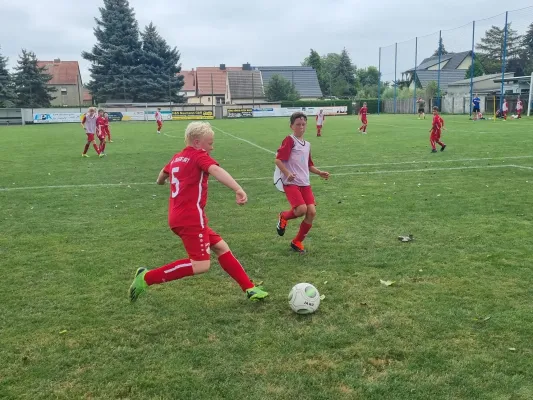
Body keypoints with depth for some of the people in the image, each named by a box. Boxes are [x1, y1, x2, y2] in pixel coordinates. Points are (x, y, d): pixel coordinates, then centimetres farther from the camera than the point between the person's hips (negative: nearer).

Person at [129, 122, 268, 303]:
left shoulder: (177, 158, 17)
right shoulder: (199, 155, -6)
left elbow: (163, 174, 38)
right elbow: (216, 170, -28)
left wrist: (161, 181, 63)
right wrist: (238, 189, -42)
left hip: (180, 217, 10)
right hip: (190, 218, -10)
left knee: (222, 247, 13)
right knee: (201, 265, -10)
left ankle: (249, 288, 15)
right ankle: (147, 278, -4)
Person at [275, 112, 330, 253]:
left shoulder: (307, 144, 18)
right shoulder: (289, 141, -6)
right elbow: (278, 159, -13)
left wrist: (320, 172, 14)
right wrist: (287, 173, -25)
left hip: (305, 183, 7)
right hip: (291, 183, -7)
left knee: (312, 211, -4)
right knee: (301, 209, -23)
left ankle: (297, 242, 14)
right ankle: (283, 217, 13)